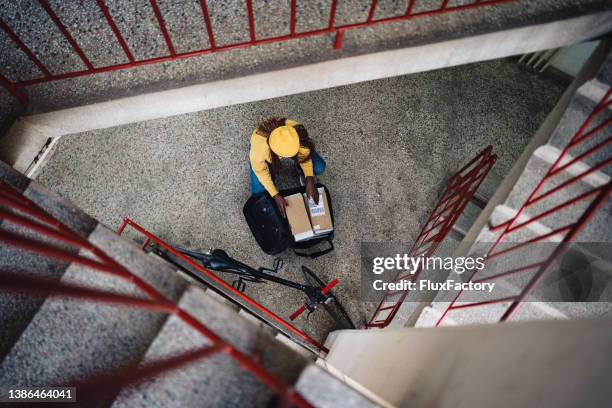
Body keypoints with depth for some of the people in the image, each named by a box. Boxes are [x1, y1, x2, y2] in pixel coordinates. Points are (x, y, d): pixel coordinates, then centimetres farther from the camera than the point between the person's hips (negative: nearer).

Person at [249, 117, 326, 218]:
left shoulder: (298, 133, -40)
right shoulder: (258, 149, -45)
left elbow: (305, 156, -18)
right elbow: (261, 172, -23)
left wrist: (310, 181, -28)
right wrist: (276, 196, -23)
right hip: (267, 155, -1)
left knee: (319, 168, -16)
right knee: (259, 193, -7)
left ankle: (302, 171, 18)